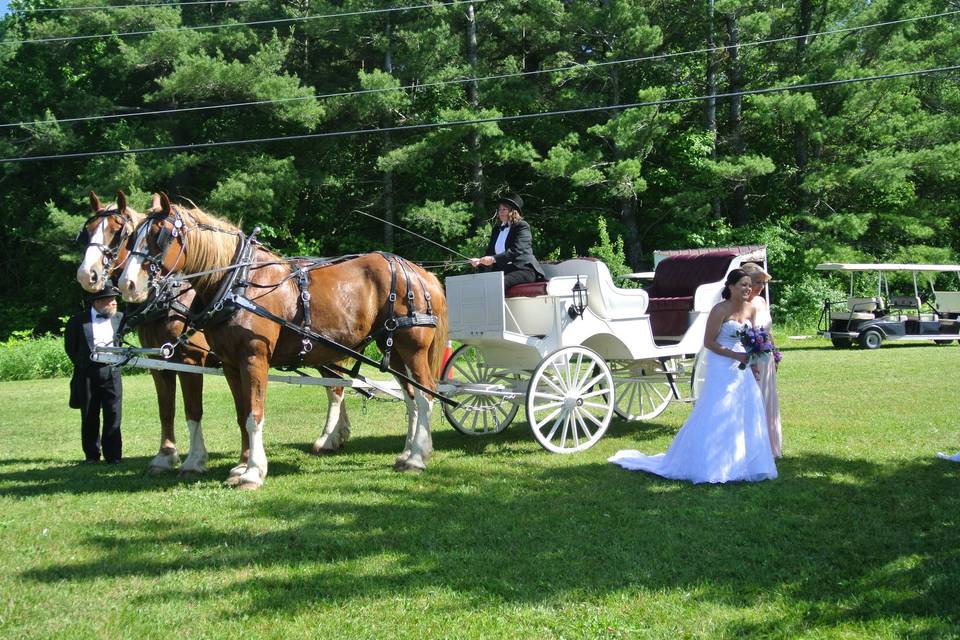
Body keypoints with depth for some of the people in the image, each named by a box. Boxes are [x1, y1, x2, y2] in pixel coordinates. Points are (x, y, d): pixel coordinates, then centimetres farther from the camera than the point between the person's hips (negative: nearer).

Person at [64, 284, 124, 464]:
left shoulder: (119, 318, 5)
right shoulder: (78, 320, -1)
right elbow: (70, 347, 9)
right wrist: (81, 364, 9)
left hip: (111, 371, 1)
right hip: (87, 374, -1)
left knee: (113, 415, -2)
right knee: (89, 417, 7)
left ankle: (113, 455, 5)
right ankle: (91, 454, 17)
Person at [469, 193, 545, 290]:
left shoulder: (522, 226, 0)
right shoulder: (496, 229, 22)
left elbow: (516, 251, -15)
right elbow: (490, 252, 18)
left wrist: (494, 259, -25)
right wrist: (480, 261, -6)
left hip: (523, 269, -6)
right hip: (502, 271, 6)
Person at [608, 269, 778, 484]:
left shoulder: (750, 310, 7)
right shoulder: (721, 310, -13)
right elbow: (708, 342, -14)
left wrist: (752, 364, 9)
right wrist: (735, 355, -19)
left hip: (742, 369, 7)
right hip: (722, 369, -7)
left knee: (745, 416, 7)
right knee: (717, 417, -5)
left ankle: (741, 463, 17)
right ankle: (710, 466, 3)